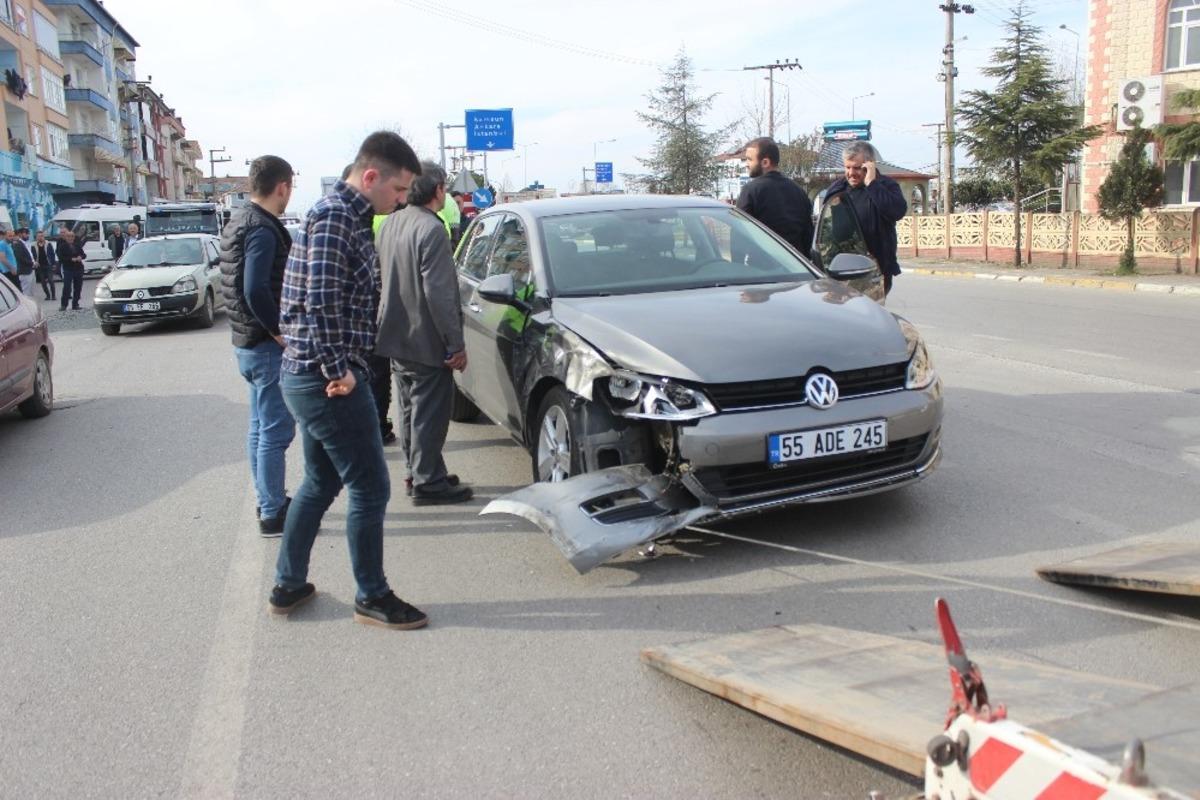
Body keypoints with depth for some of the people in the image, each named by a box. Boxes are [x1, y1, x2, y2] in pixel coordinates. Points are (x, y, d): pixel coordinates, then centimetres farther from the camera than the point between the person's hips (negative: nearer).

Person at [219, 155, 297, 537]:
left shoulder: (238, 221, 13)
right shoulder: (263, 230, -18)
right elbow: (256, 292, -26)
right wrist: (283, 334, -17)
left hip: (248, 341, 10)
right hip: (267, 346, -10)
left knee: (261, 427, 17)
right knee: (276, 431, -3)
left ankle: (270, 503, 28)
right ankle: (273, 514, 4)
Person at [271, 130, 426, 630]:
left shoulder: (342, 214, 16)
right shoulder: (337, 216, -16)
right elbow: (320, 301, -26)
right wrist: (338, 369, -19)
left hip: (307, 376, 10)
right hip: (328, 380, -10)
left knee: (321, 482, 21)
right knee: (369, 489, 2)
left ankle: (288, 585, 33)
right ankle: (372, 598, 16)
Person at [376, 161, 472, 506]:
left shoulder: (391, 225, 7)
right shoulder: (431, 229, -19)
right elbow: (439, 294, -22)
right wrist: (456, 344, -18)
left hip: (397, 336, 9)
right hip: (426, 342, -9)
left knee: (412, 409, 18)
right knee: (430, 413, 0)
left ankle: (418, 472, 29)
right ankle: (428, 483, 7)